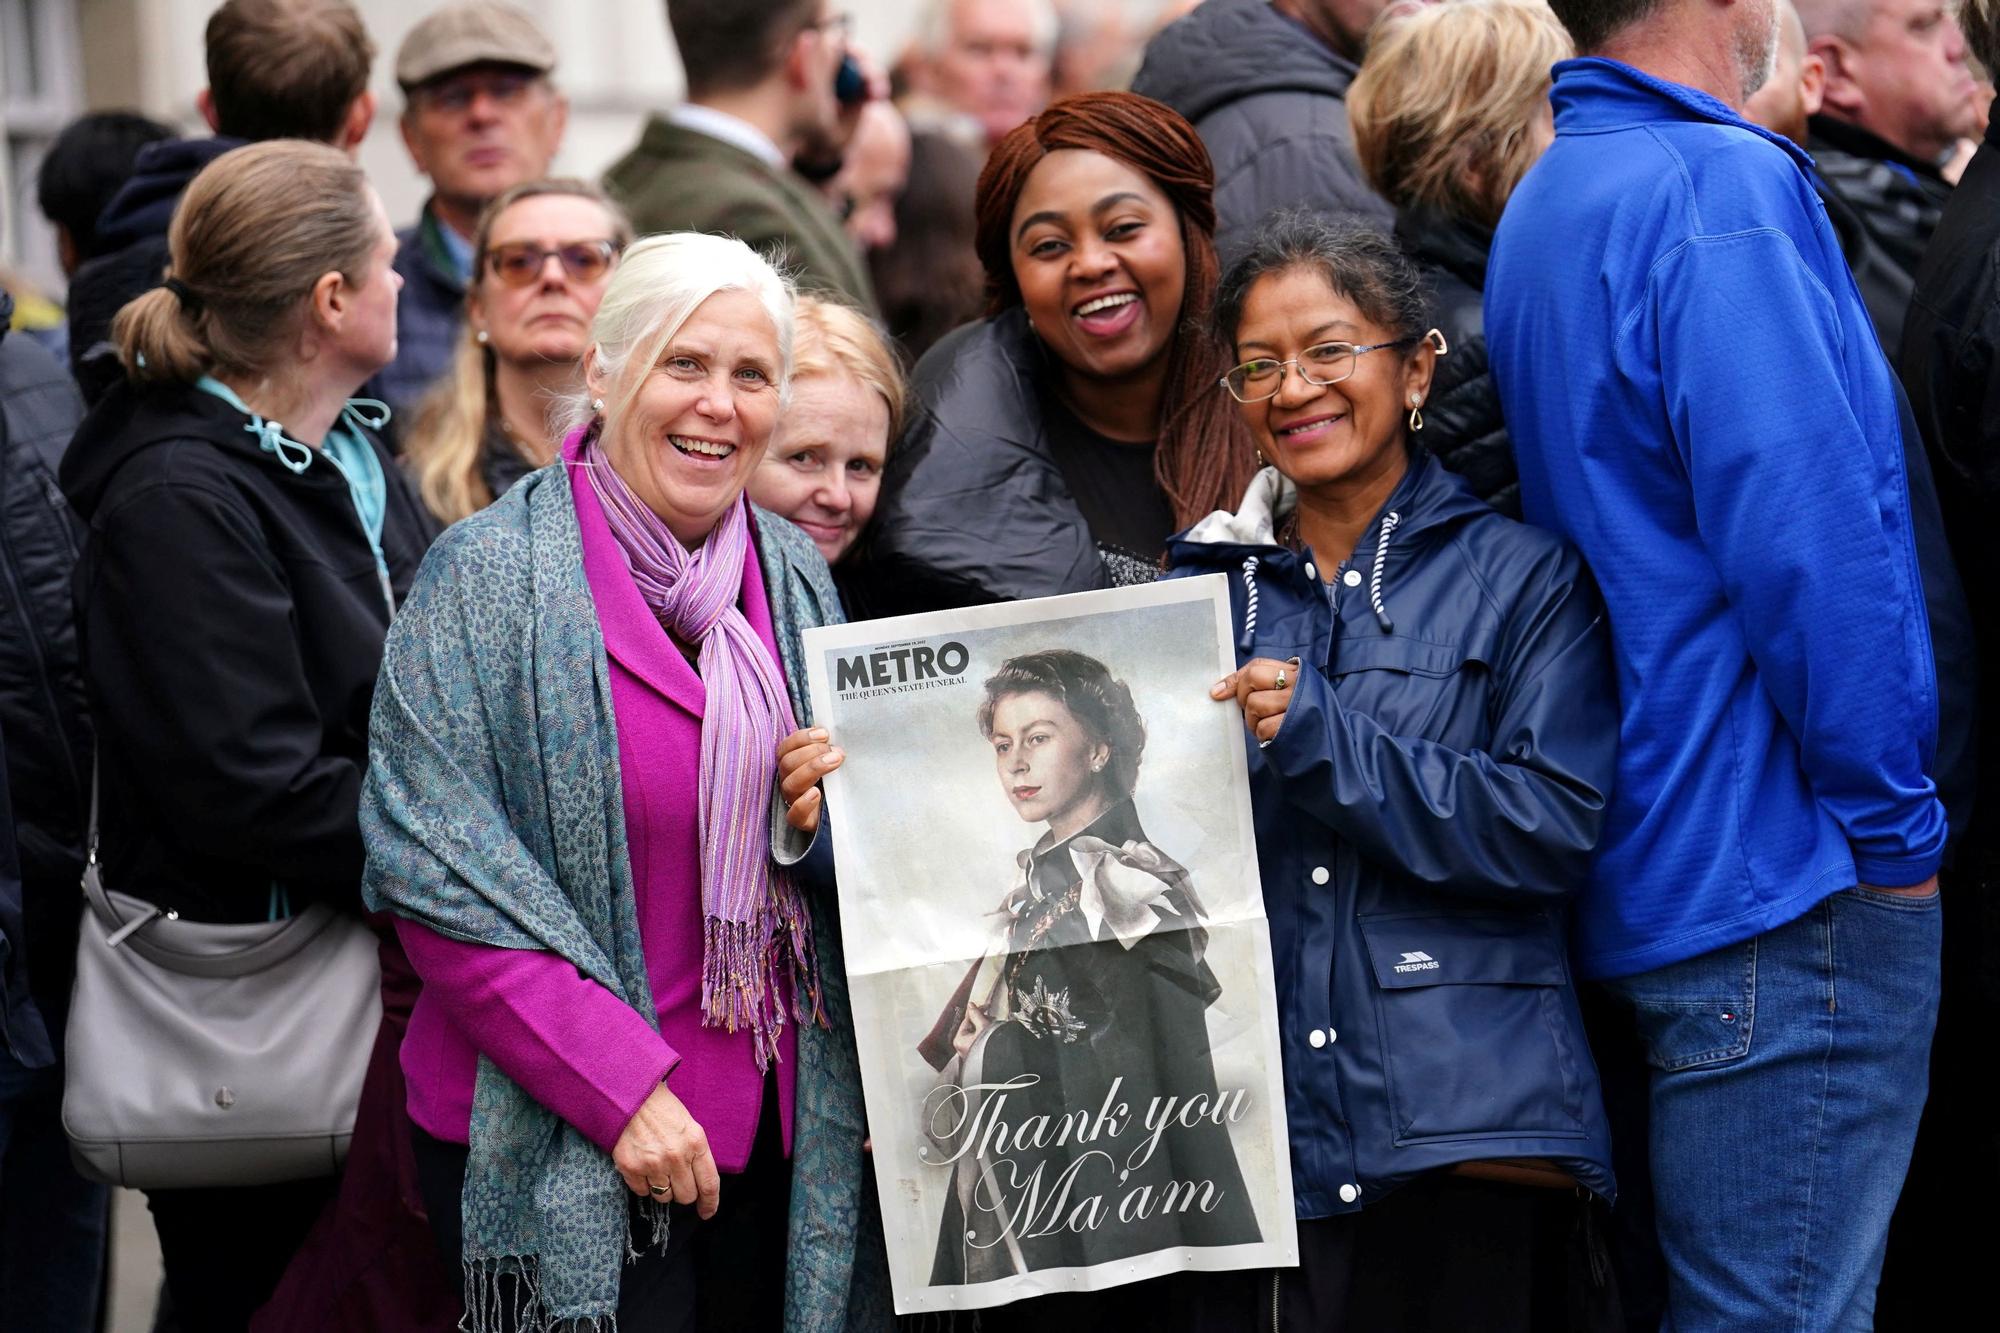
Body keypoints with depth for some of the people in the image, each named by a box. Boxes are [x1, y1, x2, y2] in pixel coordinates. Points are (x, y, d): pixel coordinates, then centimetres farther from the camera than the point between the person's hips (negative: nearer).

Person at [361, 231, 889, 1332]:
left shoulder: (797, 580, 9)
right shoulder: (490, 573, -8)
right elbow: (438, 870, -14)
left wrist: (835, 819, -6)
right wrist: (623, 1089, -19)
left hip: (773, 1133, 5)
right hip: (556, 1151, -5)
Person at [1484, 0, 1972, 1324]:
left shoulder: (1551, 204, 16)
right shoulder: (1720, 188, -15)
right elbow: (1810, 542, -22)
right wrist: (1896, 821, -12)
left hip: (1650, 868, 10)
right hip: (1786, 874, -10)